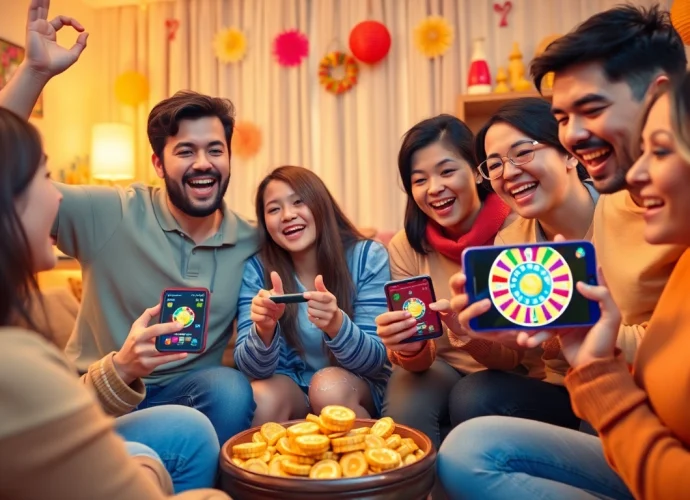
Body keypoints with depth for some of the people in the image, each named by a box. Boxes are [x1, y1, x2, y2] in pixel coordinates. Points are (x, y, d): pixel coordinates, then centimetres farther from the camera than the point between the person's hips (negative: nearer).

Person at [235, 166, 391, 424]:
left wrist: (337, 325, -38)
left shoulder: (368, 256, -14)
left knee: (329, 385, -32)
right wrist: (264, 329, -36)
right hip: (291, 390, 2)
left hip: (359, 389, -1)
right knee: (262, 395, -29)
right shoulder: (256, 269, -10)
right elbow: (251, 367, -13)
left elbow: (376, 359, -17)